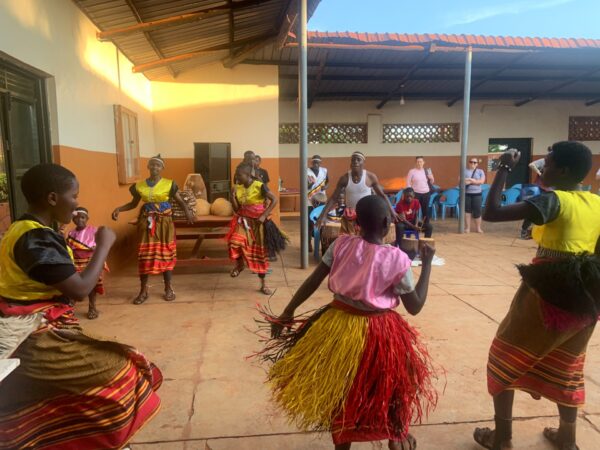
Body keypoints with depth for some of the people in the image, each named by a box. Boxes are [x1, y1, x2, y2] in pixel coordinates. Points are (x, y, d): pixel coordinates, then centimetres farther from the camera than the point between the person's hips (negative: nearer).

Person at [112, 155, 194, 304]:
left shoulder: (169, 184, -5)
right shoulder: (139, 186, 3)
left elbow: (181, 202, -7)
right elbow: (134, 203, 15)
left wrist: (187, 211, -28)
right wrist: (119, 209, 1)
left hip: (164, 223, -2)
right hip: (146, 223, 3)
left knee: (166, 254, 2)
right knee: (144, 256, 4)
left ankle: (169, 289, 16)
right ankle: (143, 291, 16)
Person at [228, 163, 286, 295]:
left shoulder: (259, 186, -14)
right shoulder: (238, 188, 2)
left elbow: (274, 200, -15)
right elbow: (236, 209, 4)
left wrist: (264, 215, -20)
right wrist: (233, 196, -11)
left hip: (257, 222, -3)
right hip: (243, 220, 3)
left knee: (260, 252, 4)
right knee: (235, 242, -25)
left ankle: (263, 284, 18)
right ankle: (239, 264, 9)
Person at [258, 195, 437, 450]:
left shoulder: (341, 245, -8)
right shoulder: (397, 259, -16)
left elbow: (312, 282, -7)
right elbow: (415, 307, -8)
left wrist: (288, 312, 3)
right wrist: (427, 262, -3)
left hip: (338, 325, 3)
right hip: (378, 332, -2)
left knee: (341, 388, 23)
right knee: (397, 378, 28)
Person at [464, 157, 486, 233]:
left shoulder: (480, 171, 8)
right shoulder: (464, 171, 7)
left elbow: (482, 181, -6)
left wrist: (470, 181, -13)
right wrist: (475, 181, -12)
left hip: (477, 194, 0)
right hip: (466, 194, 0)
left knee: (477, 211, -1)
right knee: (467, 211, 1)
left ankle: (478, 228, 9)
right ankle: (467, 228, 8)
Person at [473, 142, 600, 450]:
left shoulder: (553, 200, -15)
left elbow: (491, 214, -22)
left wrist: (504, 169, -13)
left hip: (548, 292, -7)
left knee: (504, 359, 10)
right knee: (565, 368, 24)